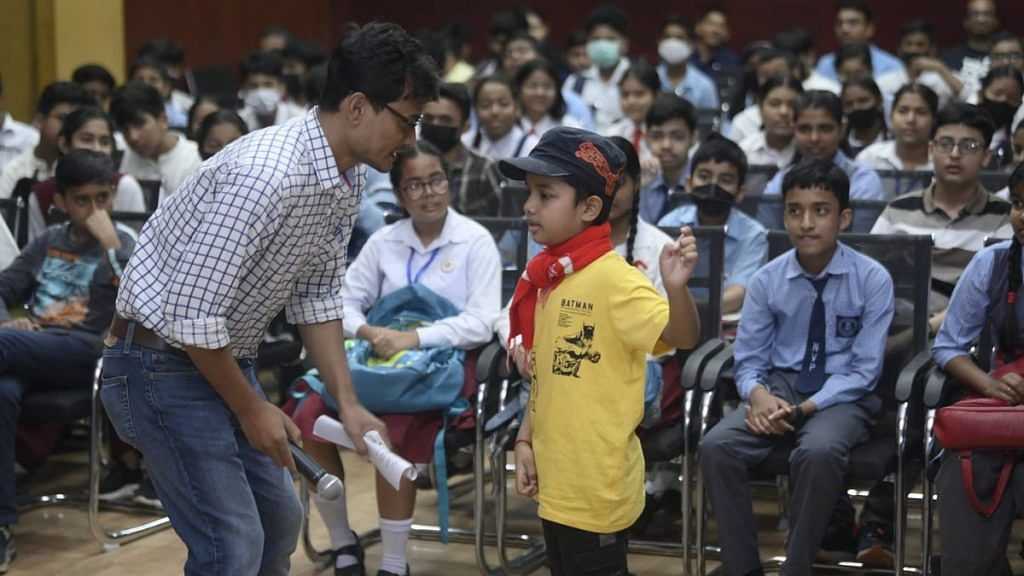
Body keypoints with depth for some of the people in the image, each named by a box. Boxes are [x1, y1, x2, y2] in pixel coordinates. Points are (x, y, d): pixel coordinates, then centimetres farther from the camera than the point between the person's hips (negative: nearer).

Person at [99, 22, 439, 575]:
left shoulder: (347, 176, 1)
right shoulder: (267, 175, -30)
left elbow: (317, 295, 11)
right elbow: (191, 313, -27)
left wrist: (348, 402, 3)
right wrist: (250, 408, -15)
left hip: (225, 357, 10)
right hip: (162, 359, -10)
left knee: (279, 522, 14)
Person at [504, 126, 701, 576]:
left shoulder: (614, 278, -17)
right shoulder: (547, 277, 7)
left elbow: (683, 337, -27)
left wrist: (676, 286, -45)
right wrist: (525, 441, 11)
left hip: (598, 484, -8)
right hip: (556, 478, 8)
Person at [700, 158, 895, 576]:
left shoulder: (872, 280, -8)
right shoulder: (767, 281, 1)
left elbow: (864, 368, -9)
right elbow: (749, 360, 5)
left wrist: (808, 407, -22)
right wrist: (758, 395, -19)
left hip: (841, 394, -3)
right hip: (780, 385, 3)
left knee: (819, 452, -37)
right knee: (716, 447, -25)